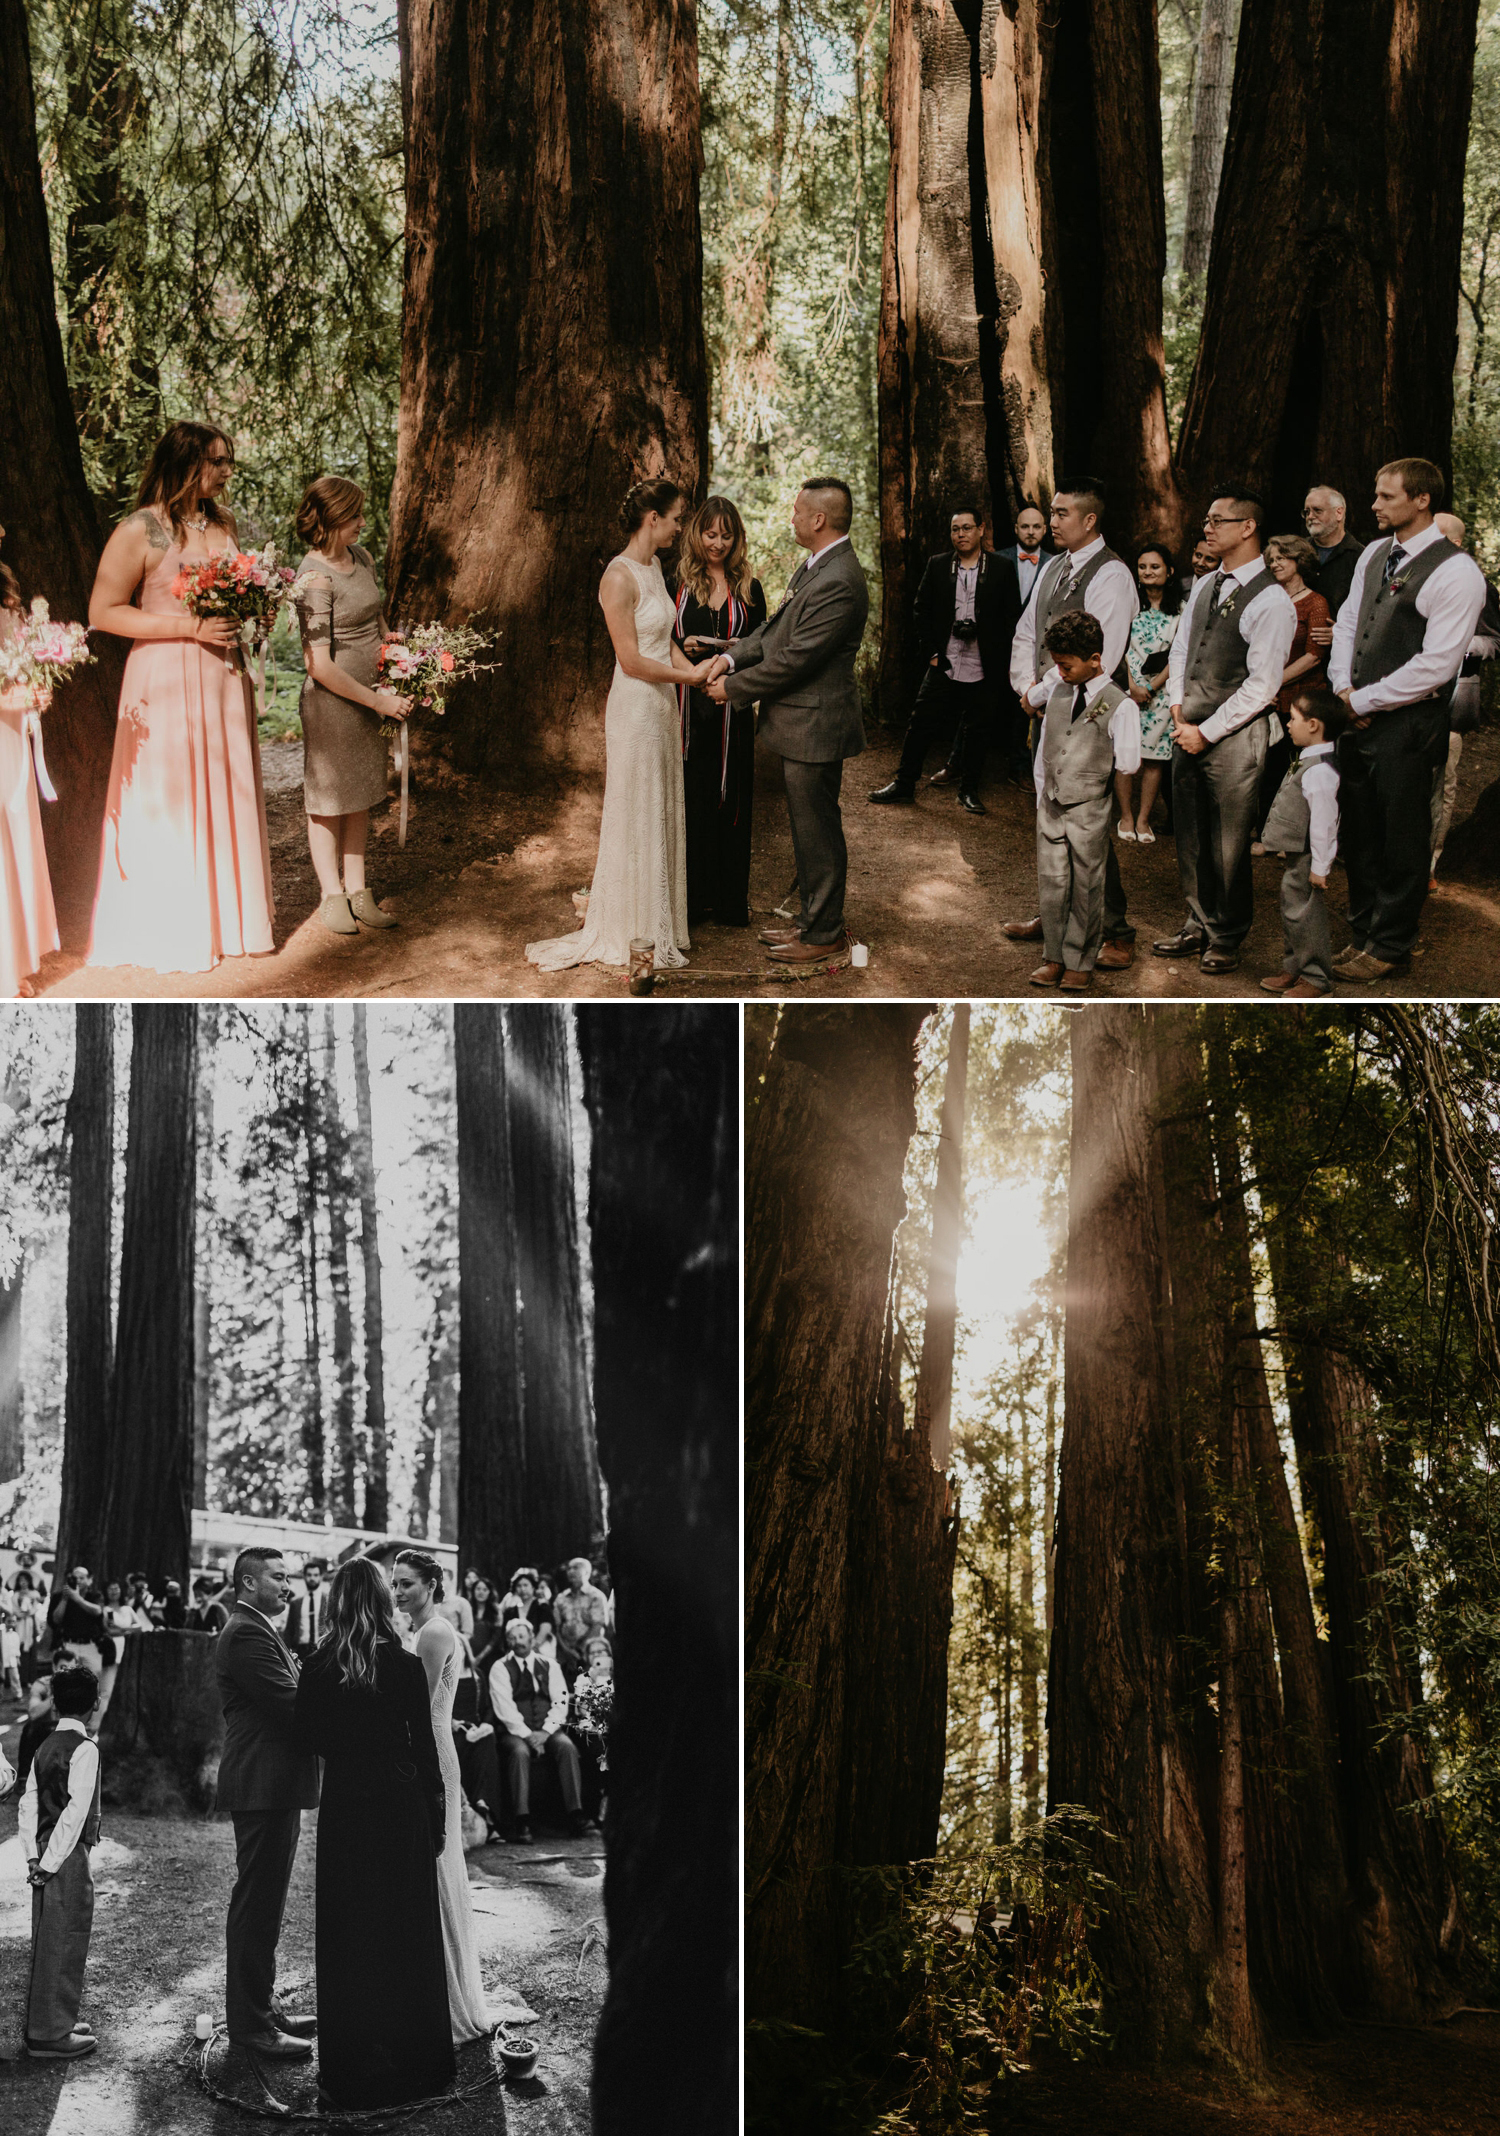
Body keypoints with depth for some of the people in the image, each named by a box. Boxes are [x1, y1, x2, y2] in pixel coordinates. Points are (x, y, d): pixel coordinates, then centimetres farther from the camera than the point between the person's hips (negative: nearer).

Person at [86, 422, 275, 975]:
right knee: (171, 804, -1)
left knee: (227, 798, 9)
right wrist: (190, 627, -18)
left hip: (224, 676, 6)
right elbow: (102, 613, -12)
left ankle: (228, 918, 20)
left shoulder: (223, 522, 10)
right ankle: (172, 933, 11)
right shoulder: (140, 531, -11)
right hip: (168, 679, -6)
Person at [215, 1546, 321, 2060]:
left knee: (262, 1902, 19)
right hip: (264, 1786, -11)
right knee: (257, 1904, -3)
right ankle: (250, 2022, 4)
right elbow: (291, 1704, -23)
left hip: (271, 1786, 11)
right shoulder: (248, 1634, -18)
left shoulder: (256, 1631, 17)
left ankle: (260, 2004, 29)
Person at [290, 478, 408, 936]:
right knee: (330, 800, 6)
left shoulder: (362, 558, 5)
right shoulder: (314, 579, -20)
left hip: (373, 697, 8)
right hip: (332, 703, -8)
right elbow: (320, 665, -22)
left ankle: (358, 893, 22)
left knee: (361, 799, 13)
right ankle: (332, 897, 18)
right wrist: (377, 701, -16)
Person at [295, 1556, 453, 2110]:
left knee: (348, 1937, 10)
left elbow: (309, 1737, 4)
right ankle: (410, 2060, 18)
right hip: (401, 1807, -1)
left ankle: (353, 2067, 17)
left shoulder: (319, 1668, -6)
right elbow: (425, 1748, -6)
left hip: (343, 1809, 1)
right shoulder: (406, 1666, -11)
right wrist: (437, 1819, 2)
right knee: (406, 1933, 10)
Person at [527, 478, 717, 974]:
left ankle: (660, 923, 27)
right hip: (635, 709, -9)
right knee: (636, 821, 2)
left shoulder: (654, 567, 10)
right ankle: (632, 934, 13)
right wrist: (689, 675, -12)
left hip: (662, 706, 9)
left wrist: (697, 671, -5)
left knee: (662, 816, 15)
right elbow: (631, 660, -19)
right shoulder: (620, 576, -18)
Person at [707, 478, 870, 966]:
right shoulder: (815, 565, 10)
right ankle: (814, 919, 30)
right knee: (808, 828, 19)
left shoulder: (838, 583, -24)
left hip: (815, 727, -10)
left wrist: (733, 688, -13)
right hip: (801, 723, 10)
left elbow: (793, 659, -23)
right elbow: (777, 627, 15)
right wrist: (731, 658, 1)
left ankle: (823, 934, 12)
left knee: (818, 833, 1)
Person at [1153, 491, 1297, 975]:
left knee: (1228, 844, 1)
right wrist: (1178, 711, 3)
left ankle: (1227, 937, 15)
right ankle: (1198, 925, 26)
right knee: (1189, 836, 13)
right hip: (1190, 730, 7)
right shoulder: (1204, 587, 12)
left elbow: (1262, 685, -15)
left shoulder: (1271, 601, -13)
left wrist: (1205, 732, -13)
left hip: (1233, 735, -7)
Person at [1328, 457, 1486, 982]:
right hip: (1359, 717, 7)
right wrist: (1344, 688, 1)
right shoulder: (1375, 554, 10)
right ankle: (1364, 932, 30)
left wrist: (1362, 701, -14)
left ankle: (1389, 946, 17)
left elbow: (1435, 666, -19)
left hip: (1408, 725, -7)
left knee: (1401, 842, 4)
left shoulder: (1457, 573, -15)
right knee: (1358, 835, 15)